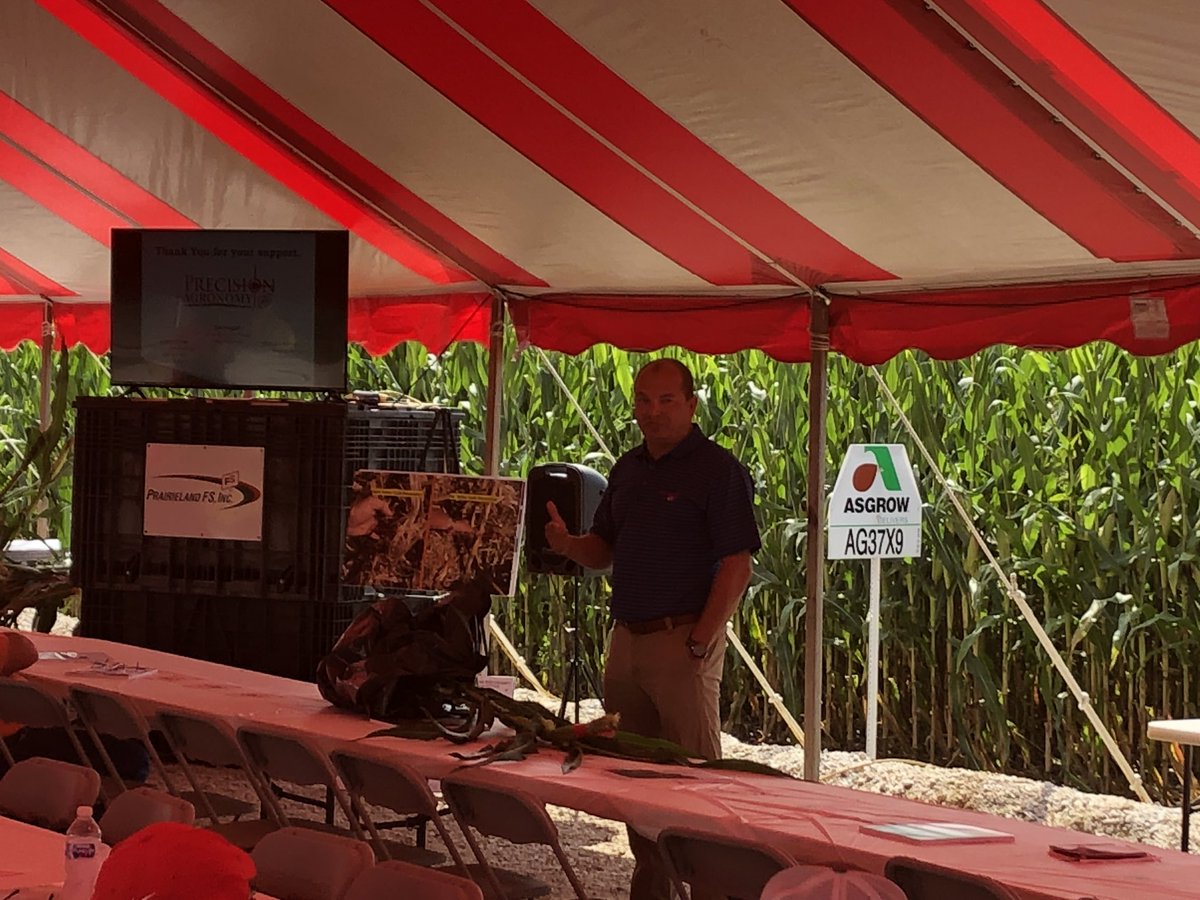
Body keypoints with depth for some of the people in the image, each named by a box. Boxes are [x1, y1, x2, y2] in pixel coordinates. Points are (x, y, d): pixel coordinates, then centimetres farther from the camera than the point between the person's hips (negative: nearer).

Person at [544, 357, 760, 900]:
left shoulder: (717, 469, -8)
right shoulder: (628, 470, 15)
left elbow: (736, 566, -13)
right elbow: (602, 551, 20)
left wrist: (701, 640, -20)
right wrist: (567, 543, -3)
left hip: (682, 639, -8)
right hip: (626, 638, 8)